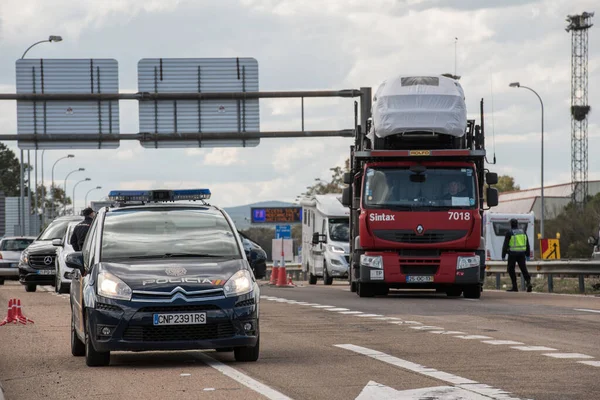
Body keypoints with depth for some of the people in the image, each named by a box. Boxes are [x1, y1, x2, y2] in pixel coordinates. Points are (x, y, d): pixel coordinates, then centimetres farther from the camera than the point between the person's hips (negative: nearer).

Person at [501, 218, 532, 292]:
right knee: (523, 269, 7)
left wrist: (503, 256, -3)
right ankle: (528, 282, -15)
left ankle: (515, 287, 2)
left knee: (511, 270, 6)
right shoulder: (523, 232, 9)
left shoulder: (509, 233, -7)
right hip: (522, 254, 4)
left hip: (512, 254, -4)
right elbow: (527, 244, 14)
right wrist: (527, 254, 20)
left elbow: (505, 245, -7)